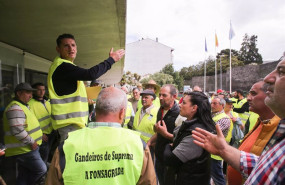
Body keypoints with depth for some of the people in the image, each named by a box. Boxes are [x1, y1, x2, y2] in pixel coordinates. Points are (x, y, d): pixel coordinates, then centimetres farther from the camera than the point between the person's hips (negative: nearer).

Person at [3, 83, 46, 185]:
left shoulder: (23, 106, 17)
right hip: (23, 150, -10)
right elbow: (17, 130, -28)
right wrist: (31, 142, -20)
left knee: (24, 175, 16)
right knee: (41, 170, -6)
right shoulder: (15, 108, -18)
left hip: (26, 148, 10)